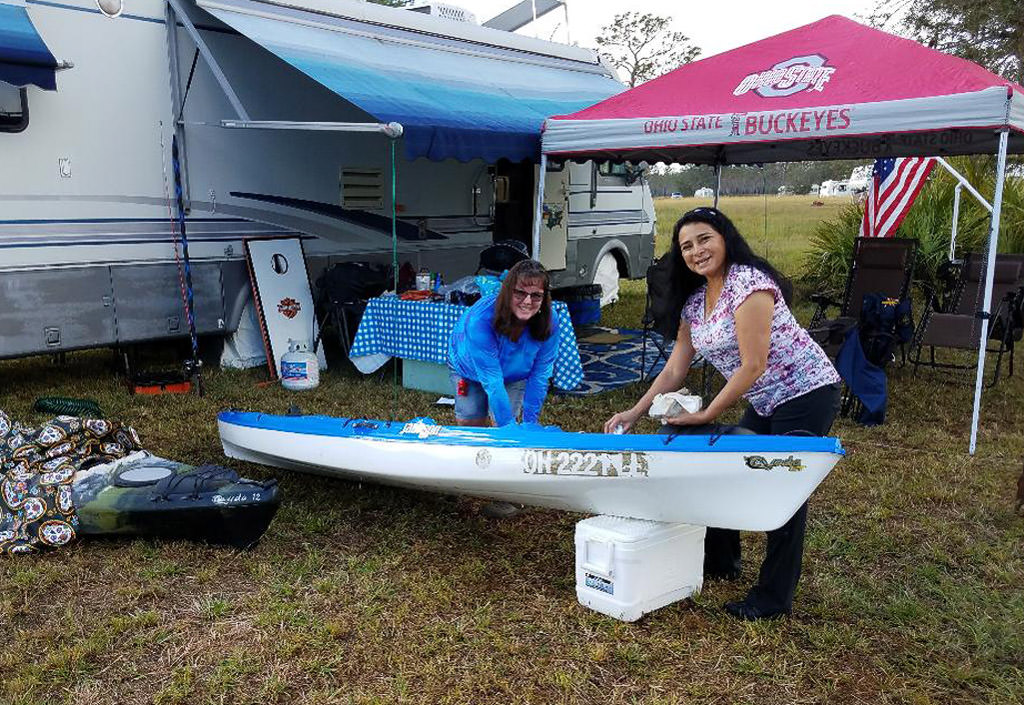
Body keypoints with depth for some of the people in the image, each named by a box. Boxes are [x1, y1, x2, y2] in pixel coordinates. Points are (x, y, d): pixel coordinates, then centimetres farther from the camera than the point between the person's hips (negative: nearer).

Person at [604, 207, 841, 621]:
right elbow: (674, 371, 9)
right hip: (766, 403, 9)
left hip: (807, 393, -9)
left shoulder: (748, 283, -21)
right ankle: (721, 563, 36)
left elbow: (753, 365, -23)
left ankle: (774, 598, 8)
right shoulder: (694, 301, 5)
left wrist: (707, 415, -15)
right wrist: (634, 413, 4)